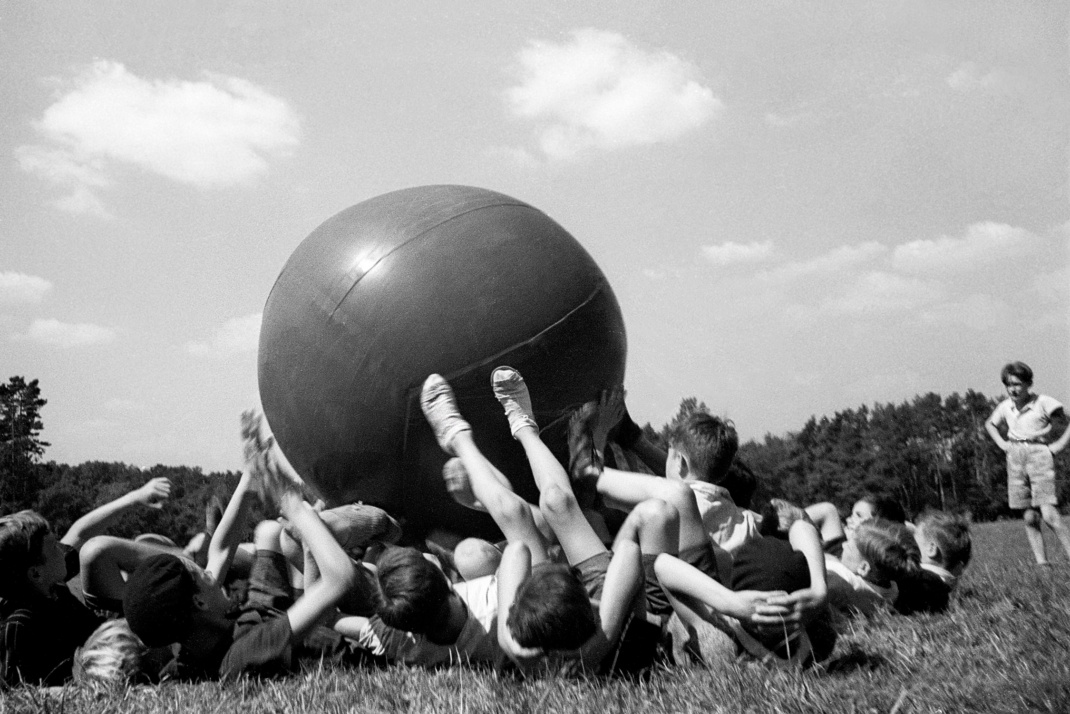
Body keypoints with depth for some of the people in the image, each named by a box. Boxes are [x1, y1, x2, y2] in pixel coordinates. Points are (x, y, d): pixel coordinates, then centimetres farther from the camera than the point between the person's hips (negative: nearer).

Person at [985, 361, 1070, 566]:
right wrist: (1002, 443, 14)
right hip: (1016, 459, 5)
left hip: (1039, 455, -5)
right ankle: (1042, 563, 7)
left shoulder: (1043, 403, -8)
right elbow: (990, 424, 27)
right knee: (1029, 518, 3)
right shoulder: (1005, 407, 7)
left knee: (1049, 514, -17)